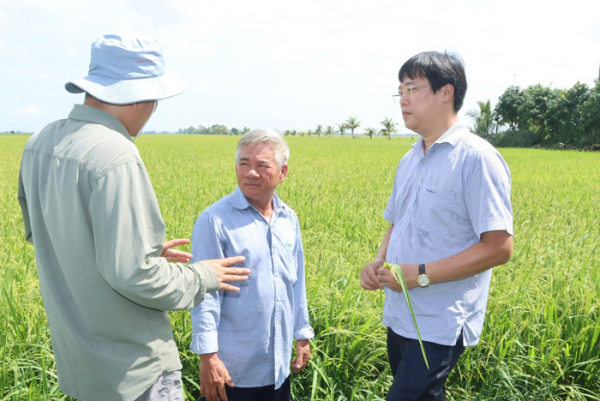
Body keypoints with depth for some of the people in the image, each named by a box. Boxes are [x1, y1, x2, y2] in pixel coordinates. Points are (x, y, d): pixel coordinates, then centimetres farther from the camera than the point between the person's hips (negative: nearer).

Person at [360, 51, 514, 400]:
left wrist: (422, 274, -21)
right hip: (400, 317, 8)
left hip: (440, 327, -8)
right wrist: (379, 262, 0)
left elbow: (499, 248, -19)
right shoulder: (410, 161, 10)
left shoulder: (477, 158, -15)